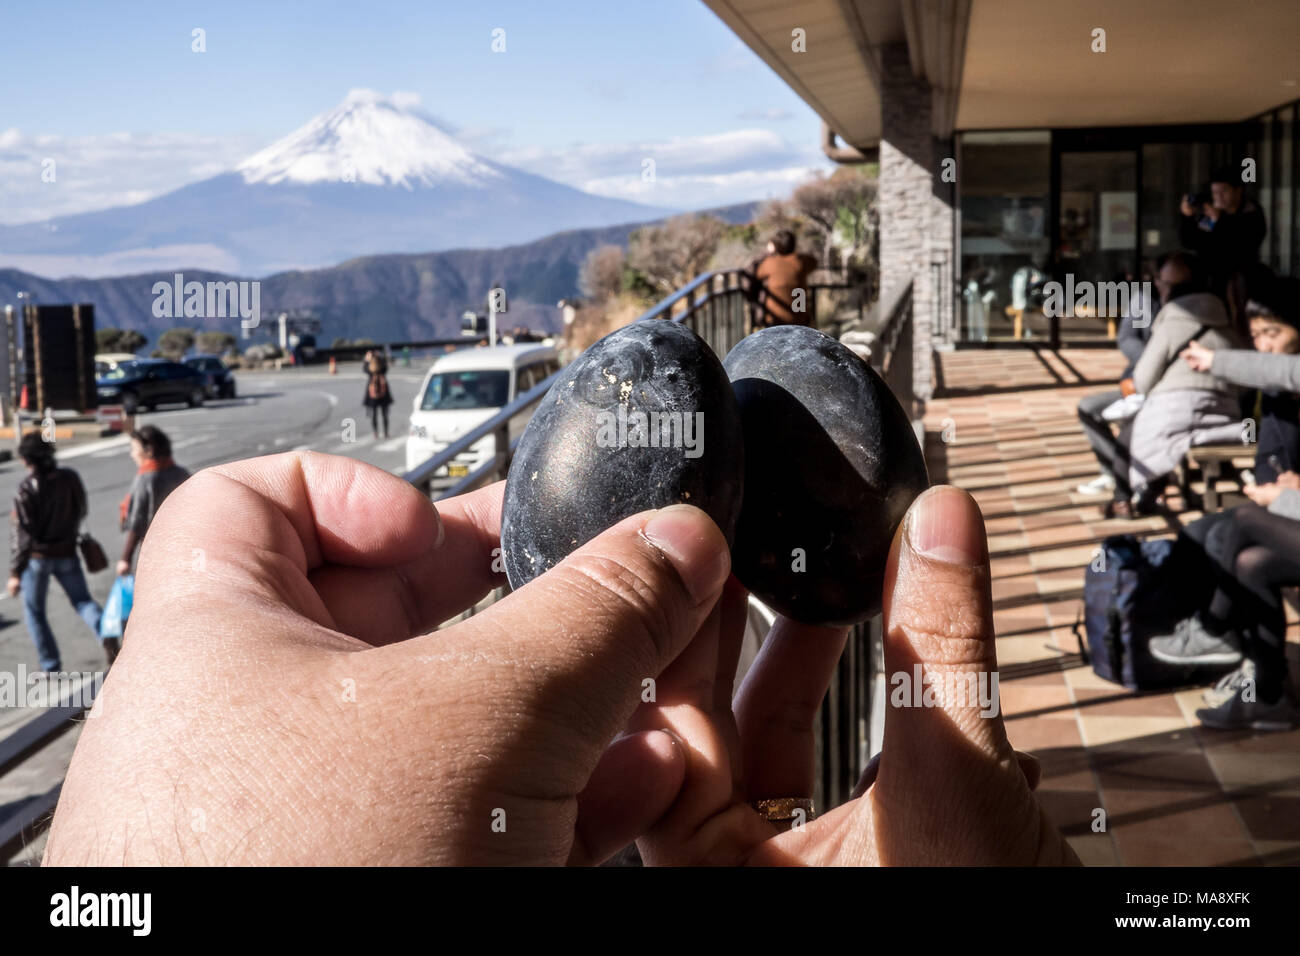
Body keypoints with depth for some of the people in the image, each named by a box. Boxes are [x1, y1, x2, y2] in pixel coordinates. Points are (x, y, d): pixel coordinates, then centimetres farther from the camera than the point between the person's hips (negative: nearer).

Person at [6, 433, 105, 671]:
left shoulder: (27, 490, -20)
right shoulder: (70, 479, -7)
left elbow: (21, 535, -18)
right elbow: (80, 513, 8)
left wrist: (15, 573, -11)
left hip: (37, 558, -4)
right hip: (67, 553, 4)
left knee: (34, 611, 13)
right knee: (83, 600, 14)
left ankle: (51, 667, 14)